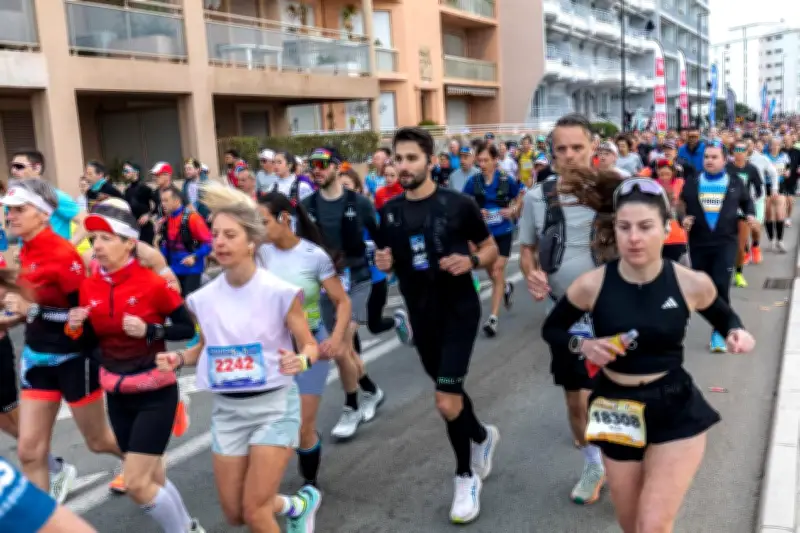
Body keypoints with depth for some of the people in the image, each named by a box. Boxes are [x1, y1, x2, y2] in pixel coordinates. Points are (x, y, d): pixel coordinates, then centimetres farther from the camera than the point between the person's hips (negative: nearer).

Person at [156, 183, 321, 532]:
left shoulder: (279, 292, -16)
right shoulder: (204, 298, -4)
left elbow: (311, 346, -8)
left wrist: (300, 361, -30)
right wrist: (179, 358, -7)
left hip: (274, 405, -5)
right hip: (226, 409, 5)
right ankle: (299, 505, 41)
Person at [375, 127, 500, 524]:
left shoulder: (458, 204, -11)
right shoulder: (389, 212, 0)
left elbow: (491, 248, -1)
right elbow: (387, 260, 13)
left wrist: (471, 261, -21)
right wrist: (383, 263, -10)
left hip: (459, 311, -5)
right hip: (420, 316, 5)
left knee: (446, 403, -10)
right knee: (450, 390, 21)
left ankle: (466, 476, 16)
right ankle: (482, 437, 51)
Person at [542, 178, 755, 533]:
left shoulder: (693, 284, -11)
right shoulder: (592, 285, -13)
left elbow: (725, 319, 10)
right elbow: (551, 329, 3)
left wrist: (737, 334, -12)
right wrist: (582, 346, -17)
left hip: (675, 410, -1)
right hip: (617, 410, 2)